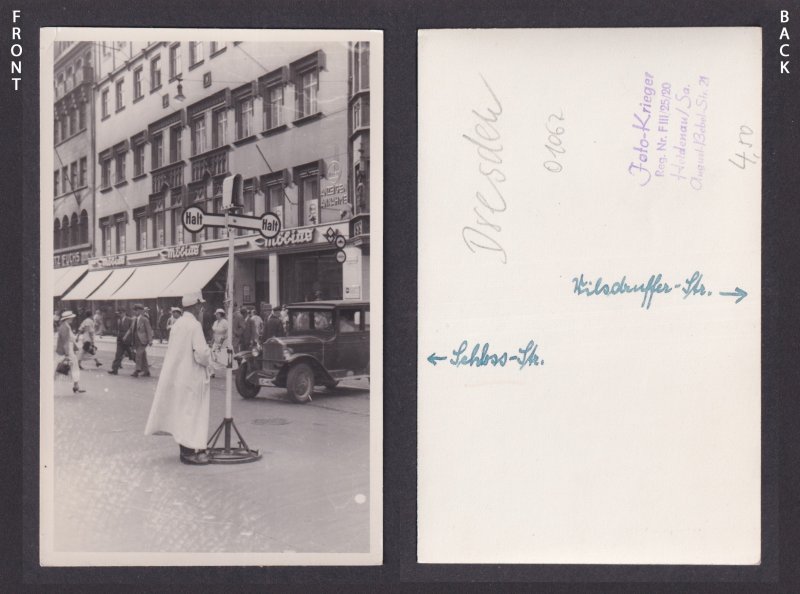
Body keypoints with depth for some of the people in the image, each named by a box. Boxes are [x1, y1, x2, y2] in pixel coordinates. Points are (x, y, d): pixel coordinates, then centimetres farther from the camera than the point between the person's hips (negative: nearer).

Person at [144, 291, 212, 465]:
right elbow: (201, 354, -23)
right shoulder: (194, 325, -17)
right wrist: (208, 356, -2)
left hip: (176, 376, 8)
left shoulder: (177, 324, 8)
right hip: (191, 377, -8)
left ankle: (185, 449, 24)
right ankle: (190, 452, 1)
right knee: (192, 413, -2)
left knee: (182, 413, 15)